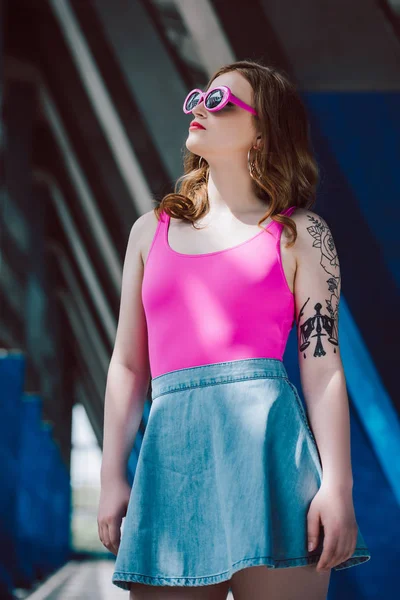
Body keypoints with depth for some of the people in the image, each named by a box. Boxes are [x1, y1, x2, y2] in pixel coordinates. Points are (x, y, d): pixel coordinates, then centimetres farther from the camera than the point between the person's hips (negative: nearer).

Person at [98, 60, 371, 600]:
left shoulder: (298, 233, 8)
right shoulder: (151, 231, 18)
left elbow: (322, 364, 1)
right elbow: (128, 363, 17)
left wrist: (337, 483, -8)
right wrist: (112, 477, 11)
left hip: (267, 439, -3)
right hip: (171, 447, 3)